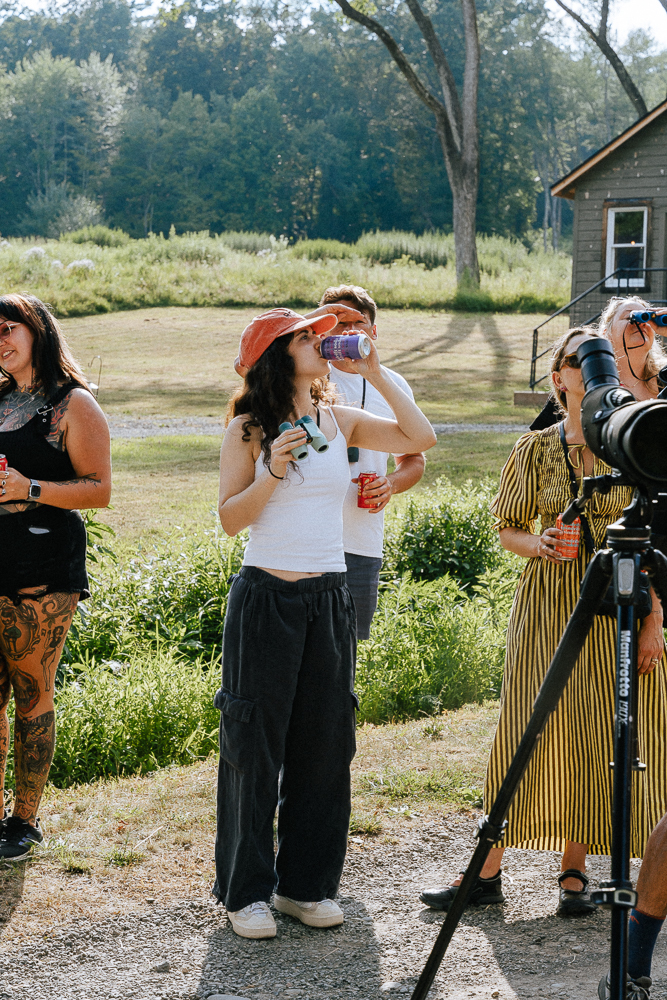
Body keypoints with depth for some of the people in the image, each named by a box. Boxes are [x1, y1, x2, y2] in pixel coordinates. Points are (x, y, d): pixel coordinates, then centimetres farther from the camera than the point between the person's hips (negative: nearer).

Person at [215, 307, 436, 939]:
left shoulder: (341, 421, 8)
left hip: (329, 599, 4)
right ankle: (246, 891, 12)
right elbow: (229, 518, -6)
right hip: (265, 597, -4)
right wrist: (274, 470, -20)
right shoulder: (248, 429, -3)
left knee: (325, 742, 7)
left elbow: (421, 439, 0)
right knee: (256, 743, 1)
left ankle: (306, 884, 19)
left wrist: (374, 374, -2)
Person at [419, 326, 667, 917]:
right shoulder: (536, 450, 3)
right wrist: (539, 544, -13)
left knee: (599, 735, 1)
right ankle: (488, 872, 4)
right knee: (528, 731, -3)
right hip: (548, 603, 0)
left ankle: (574, 872, 14)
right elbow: (508, 530, 9)